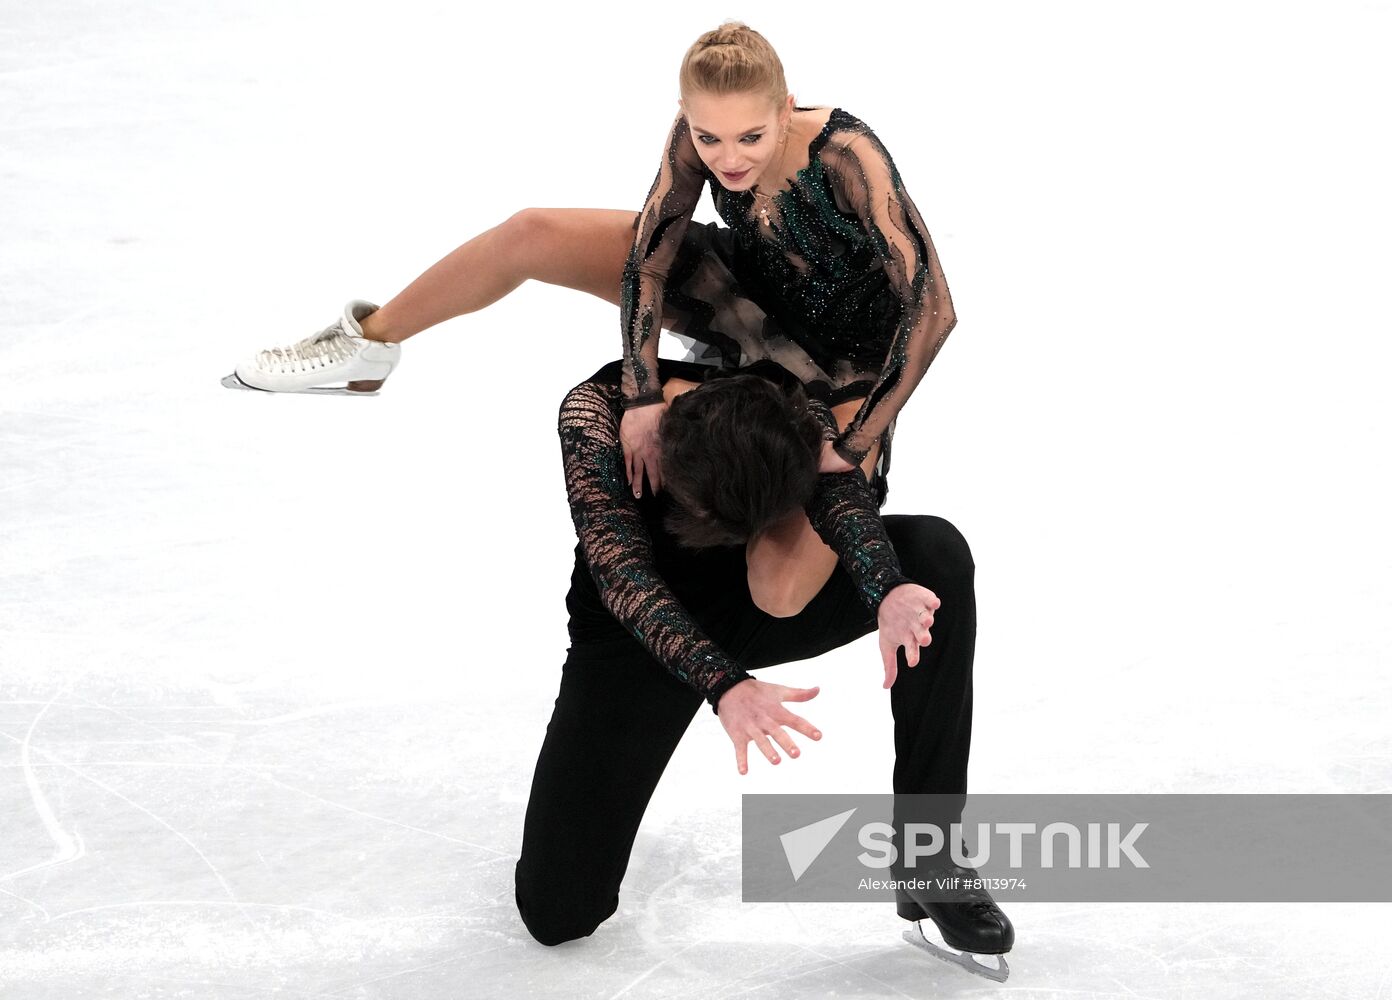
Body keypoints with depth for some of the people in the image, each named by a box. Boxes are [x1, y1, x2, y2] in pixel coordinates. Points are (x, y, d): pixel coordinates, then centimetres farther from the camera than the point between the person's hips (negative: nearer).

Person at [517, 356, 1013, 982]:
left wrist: (888, 595, -59)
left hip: (760, 601, 3)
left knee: (936, 551, -27)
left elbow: (842, 500, -37)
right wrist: (723, 684, -53)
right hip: (638, 635, -2)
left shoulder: (787, 405, -22)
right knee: (556, 914, -13)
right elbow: (623, 575, -38)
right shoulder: (594, 412, -30)